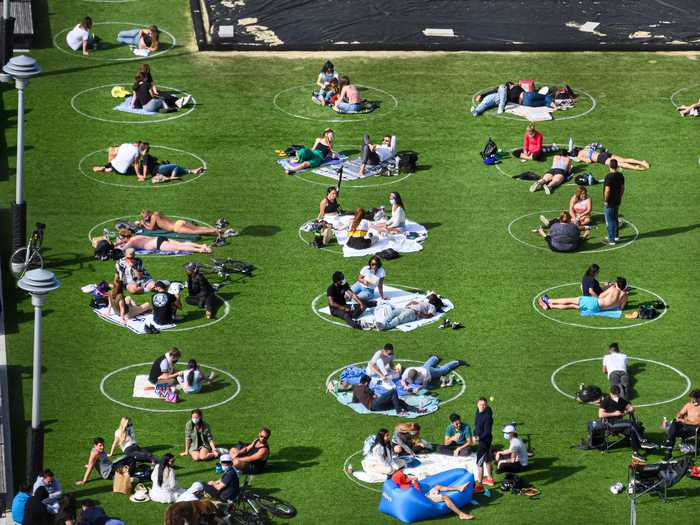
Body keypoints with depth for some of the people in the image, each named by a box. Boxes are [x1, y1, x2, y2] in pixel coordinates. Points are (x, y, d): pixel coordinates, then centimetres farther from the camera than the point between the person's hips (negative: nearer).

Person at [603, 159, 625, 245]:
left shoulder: (609, 176, -22)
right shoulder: (620, 175, 2)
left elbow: (607, 190, -23)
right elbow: (622, 188, 10)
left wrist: (605, 201, -14)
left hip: (610, 203, -8)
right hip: (617, 201, 8)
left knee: (610, 221, 0)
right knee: (615, 219, 23)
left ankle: (611, 240, 3)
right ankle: (616, 236, 35)